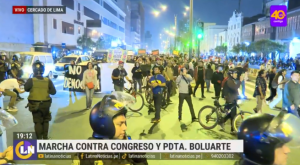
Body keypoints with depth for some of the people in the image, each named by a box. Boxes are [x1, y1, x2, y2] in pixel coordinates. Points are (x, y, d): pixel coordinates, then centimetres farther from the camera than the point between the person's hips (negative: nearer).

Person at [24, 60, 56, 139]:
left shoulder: (31, 80, -14)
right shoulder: (48, 81, -11)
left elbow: (26, 88, 2)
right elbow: (53, 92, -8)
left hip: (35, 105, -1)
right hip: (45, 104, 1)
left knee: (37, 122, 9)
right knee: (45, 121, 20)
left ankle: (39, 138, 11)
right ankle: (45, 137, 27)